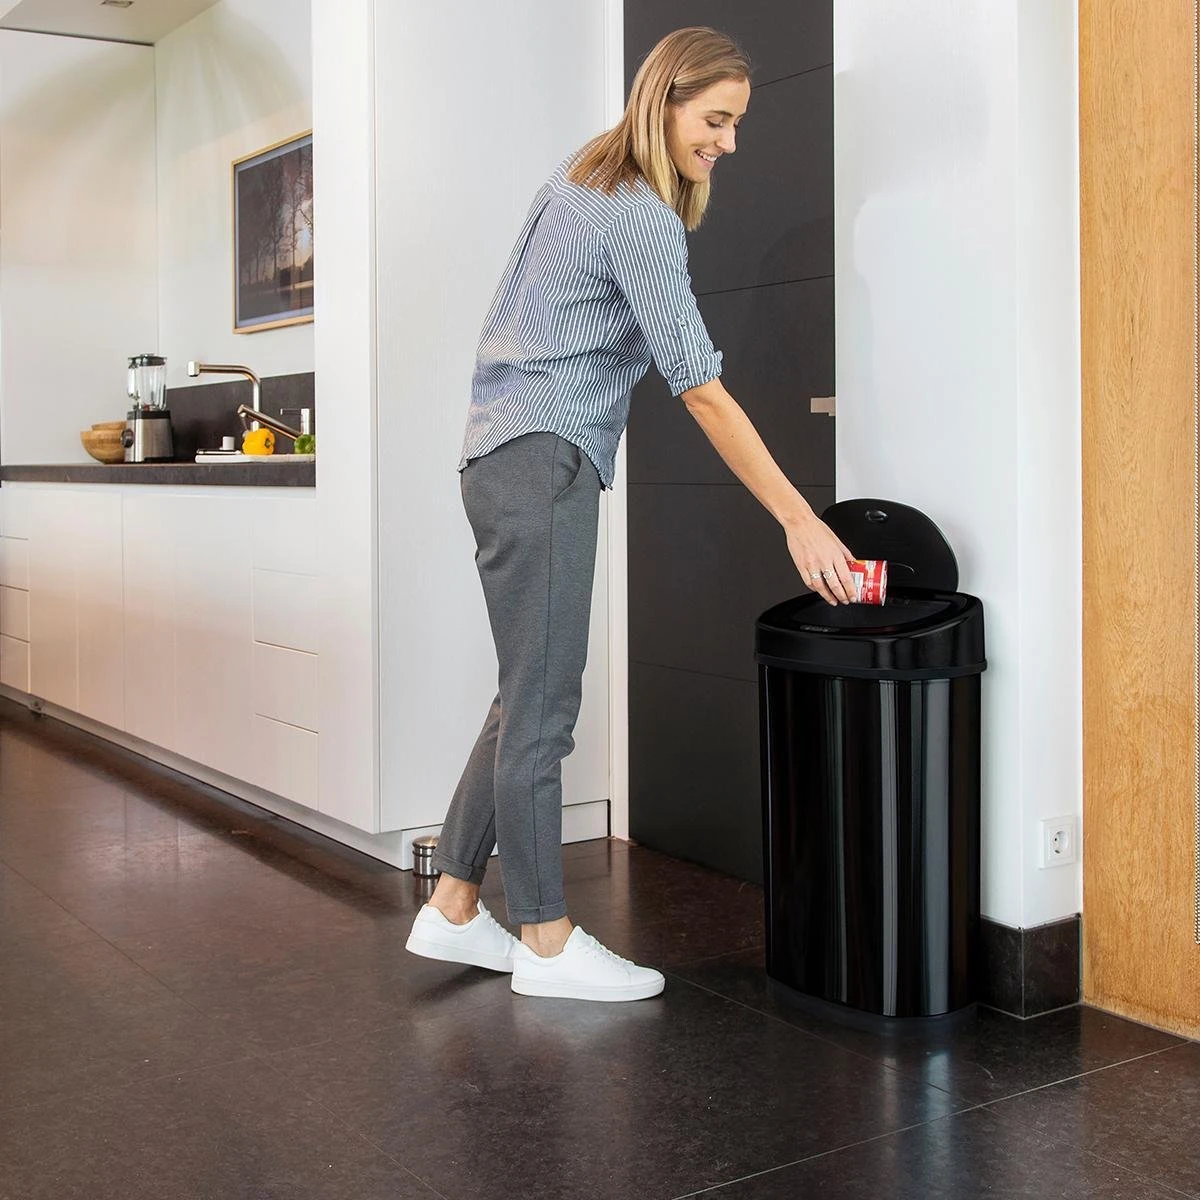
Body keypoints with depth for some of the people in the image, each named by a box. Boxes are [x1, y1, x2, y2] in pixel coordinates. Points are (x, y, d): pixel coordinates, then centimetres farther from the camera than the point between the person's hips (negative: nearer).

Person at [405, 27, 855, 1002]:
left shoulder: (583, 183, 17)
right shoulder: (640, 218, -13)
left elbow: (514, 322, 23)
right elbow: (700, 386, -18)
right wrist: (800, 521, -18)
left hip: (509, 459, 10)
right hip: (543, 465, -10)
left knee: (526, 703, 12)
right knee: (542, 711, -5)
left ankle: (454, 909, 19)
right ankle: (546, 942, 4)